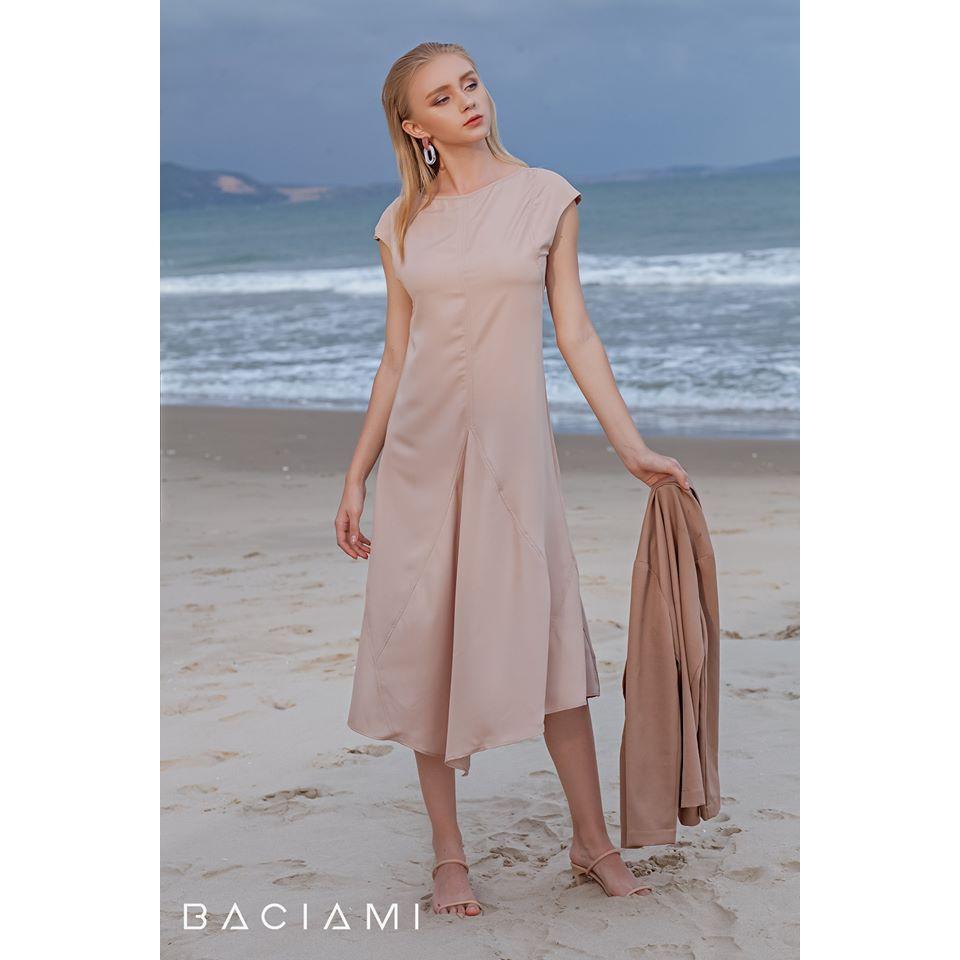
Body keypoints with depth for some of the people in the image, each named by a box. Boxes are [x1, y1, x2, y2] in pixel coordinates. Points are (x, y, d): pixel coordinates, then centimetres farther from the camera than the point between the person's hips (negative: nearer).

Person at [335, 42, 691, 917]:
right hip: (421, 451, 2)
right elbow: (397, 358, 10)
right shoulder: (403, 225, 7)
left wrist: (632, 446, -4)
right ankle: (449, 855, 14)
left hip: (512, 447, -2)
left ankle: (593, 842, 13)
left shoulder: (544, 197, 3)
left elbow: (576, 335, 2)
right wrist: (356, 475, 8)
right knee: (426, 648, 2)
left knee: (544, 639, -2)